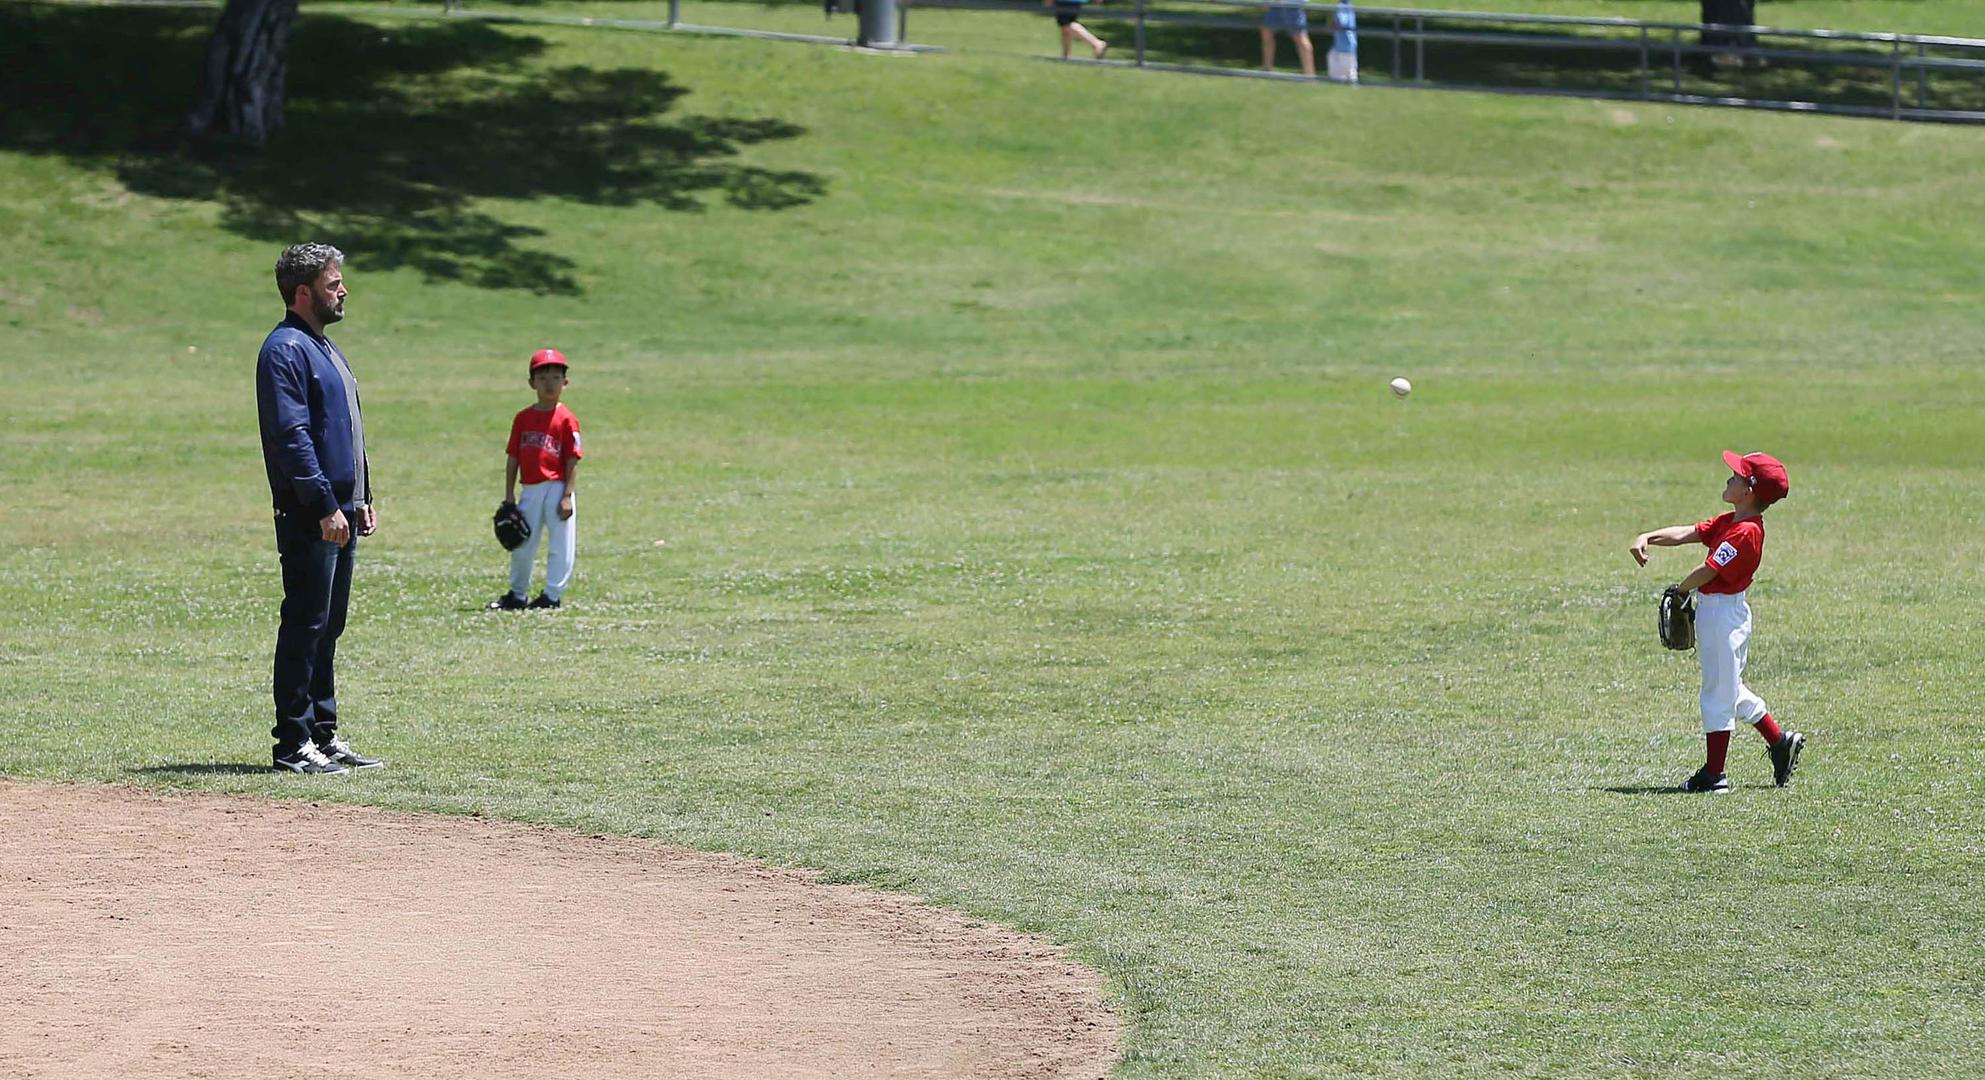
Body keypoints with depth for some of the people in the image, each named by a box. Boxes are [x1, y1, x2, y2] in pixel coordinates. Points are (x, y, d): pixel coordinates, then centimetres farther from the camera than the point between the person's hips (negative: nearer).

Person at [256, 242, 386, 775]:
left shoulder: (324, 347, 20)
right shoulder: (285, 350, -12)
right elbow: (292, 436, -19)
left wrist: (362, 500, 19)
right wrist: (326, 506, -23)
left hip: (339, 513, 10)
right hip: (309, 517, -10)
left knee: (327, 629, 13)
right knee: (305, 627, -7)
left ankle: (324, 735, 19)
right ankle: (294, 745, -5)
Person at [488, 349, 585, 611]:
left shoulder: (566, 419, -5)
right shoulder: (523, 418, 9)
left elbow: (572, 462, -7)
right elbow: (513, 458, 11)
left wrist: (567, 496, -13)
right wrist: (509, 497, 5)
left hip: (556, 489, -5)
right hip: (530, 491, 5)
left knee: (561, 545, -2)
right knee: (522, 545, 13)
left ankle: (552, 595, 7)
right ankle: (517, 595, 28)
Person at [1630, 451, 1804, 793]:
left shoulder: (1745, 532, -21)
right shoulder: (1729, 522, 8)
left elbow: (1707, 572, -21)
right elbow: (1686, 534, 7)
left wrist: (1679, 590, -4)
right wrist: (1648, 538, -7)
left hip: (1724, 613, -10)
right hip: (1712, 608, 10)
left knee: (1719, 692, -2)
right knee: (1730, 689, 21)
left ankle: (1714, 775, 5)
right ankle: (1780, 741, 29)